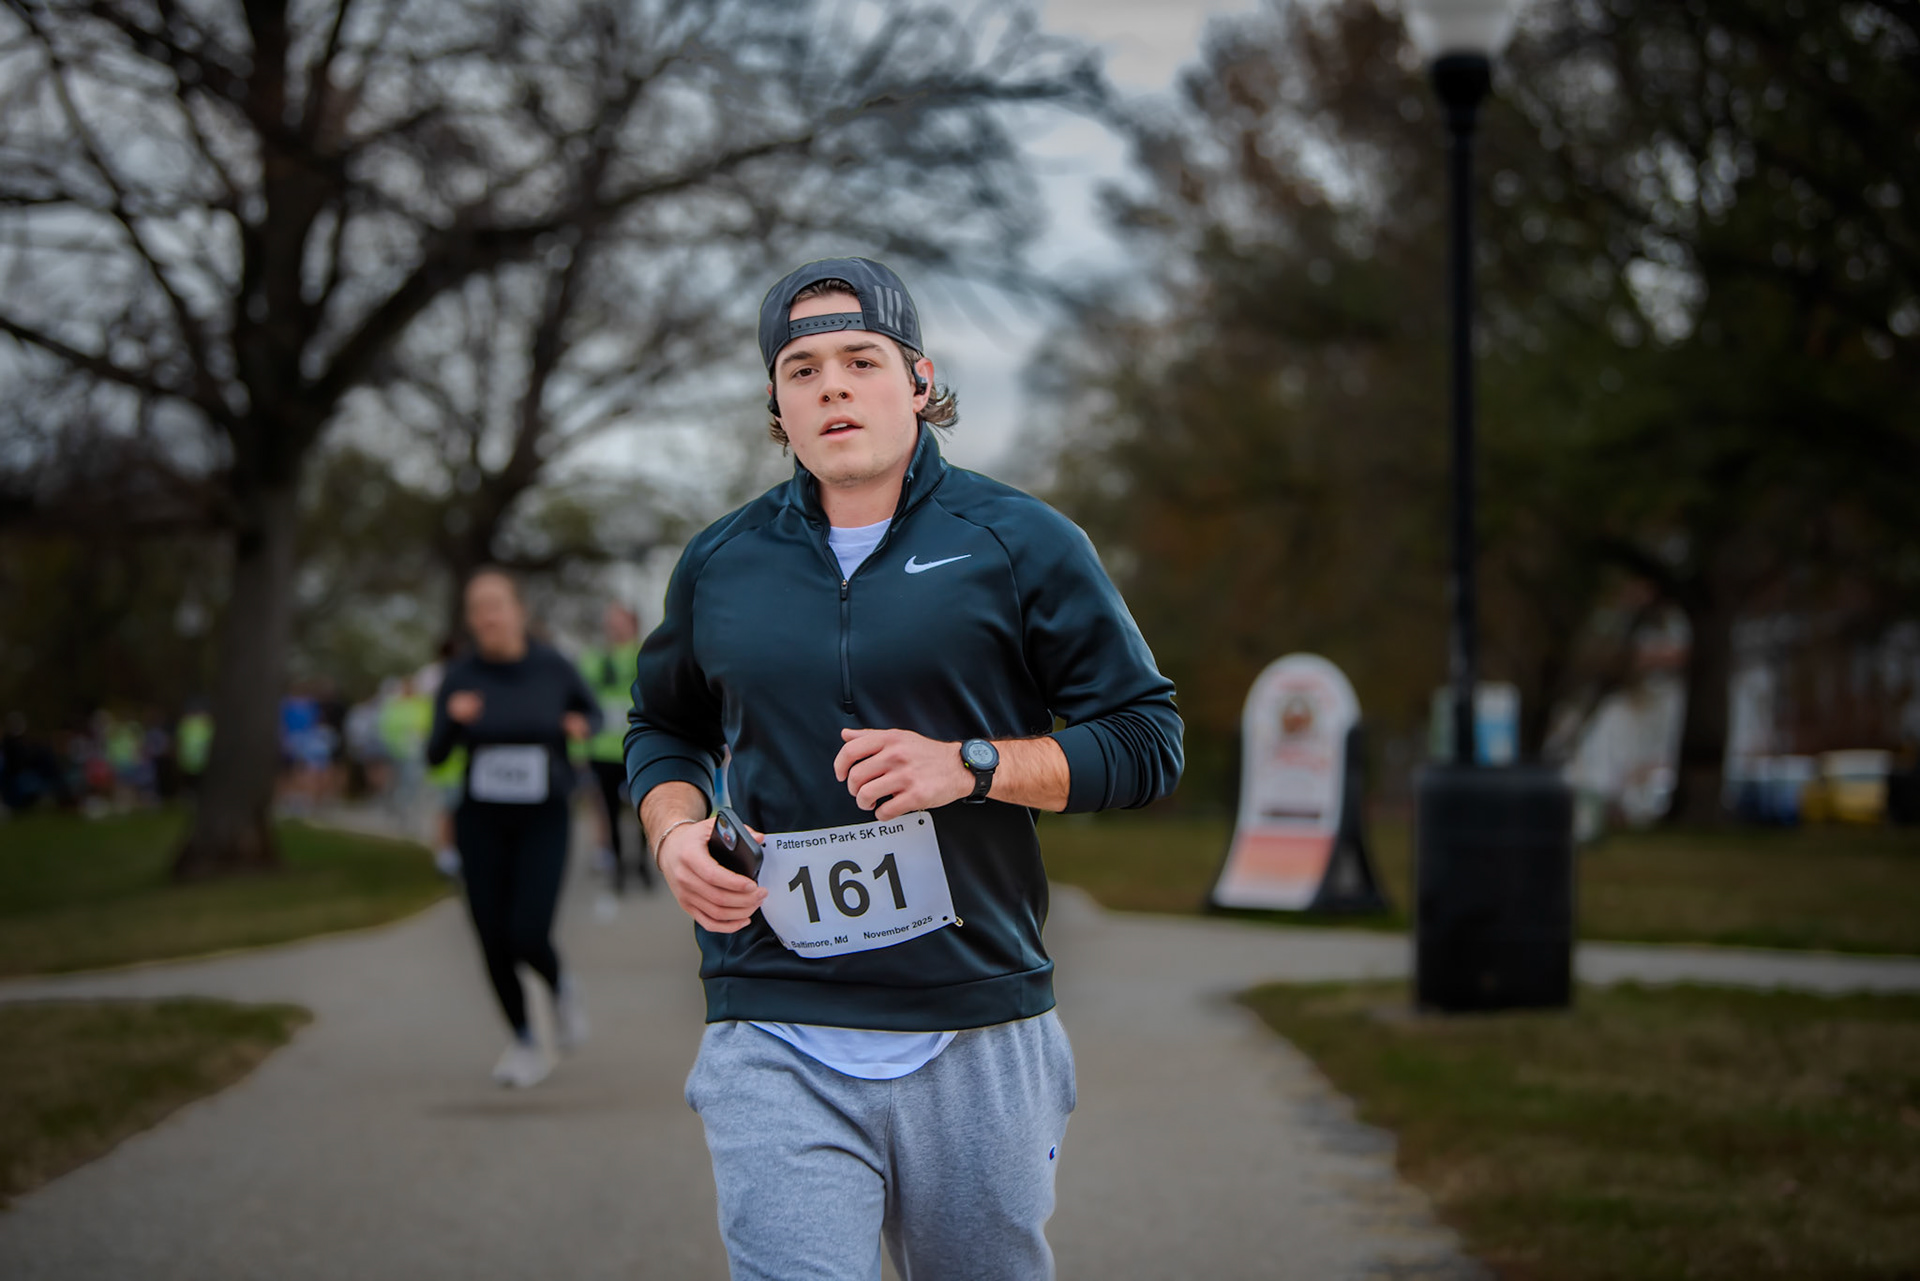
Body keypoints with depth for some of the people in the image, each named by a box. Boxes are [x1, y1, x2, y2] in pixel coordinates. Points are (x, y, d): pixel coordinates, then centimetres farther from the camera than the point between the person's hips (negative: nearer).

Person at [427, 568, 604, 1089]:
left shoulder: (553, 667, -7)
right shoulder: (460, 676, -5)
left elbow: (592, 711, 11)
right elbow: (434, 756, -2)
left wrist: (582, 726, -13)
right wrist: (453, 720, -22)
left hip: (543, 819, -2)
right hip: (482, 821, 2)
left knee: (528, 937, -16)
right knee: (493, 942, 0)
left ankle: (561, 986, 19)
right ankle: (526, 1046, 20)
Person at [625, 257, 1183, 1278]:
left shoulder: (1021, 544, 1)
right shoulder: (718, 565, 10)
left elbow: (1147, 741, 2)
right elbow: (663, 728, 26)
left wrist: (968, 766, -13)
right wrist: (674, 830, 3)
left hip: (978, 1037, -1)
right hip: (774, 1048, 1)